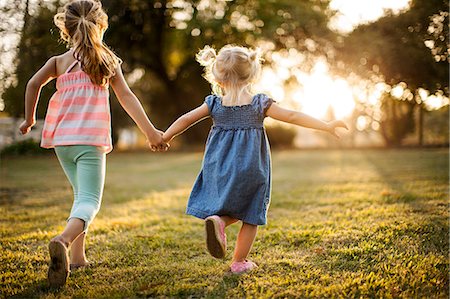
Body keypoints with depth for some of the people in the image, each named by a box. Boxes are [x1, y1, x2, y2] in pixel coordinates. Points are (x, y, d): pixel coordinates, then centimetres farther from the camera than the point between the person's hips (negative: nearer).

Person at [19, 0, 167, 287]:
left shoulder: (59, 61, 9)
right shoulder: (107, 60, 5)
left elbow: (34, 84, -4)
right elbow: (126, 97, 0)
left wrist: (30, 118, 11)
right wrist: (150, 131, -1)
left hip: (61, 139, 4)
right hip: (90, 140, -4)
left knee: (82, 195, 22)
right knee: (90, 201, -9)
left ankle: (77, 256, 21)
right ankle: (64, 240, -39)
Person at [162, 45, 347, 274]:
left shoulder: (215, 104, 0)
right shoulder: (260, 104, -6)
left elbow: (186, 120, 6)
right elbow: (293, 117, -6)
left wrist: (164, 138, 20)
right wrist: (327, 126, 0)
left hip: (220, 168, 3)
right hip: (251, 168, -2)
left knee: (230, 209, 20)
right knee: (250, 216, 11)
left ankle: (217, 220, -13)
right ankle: (239, 262, 15)